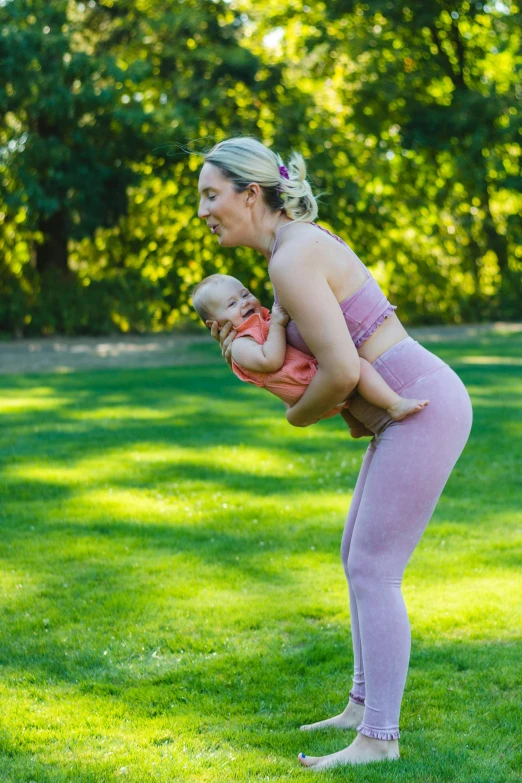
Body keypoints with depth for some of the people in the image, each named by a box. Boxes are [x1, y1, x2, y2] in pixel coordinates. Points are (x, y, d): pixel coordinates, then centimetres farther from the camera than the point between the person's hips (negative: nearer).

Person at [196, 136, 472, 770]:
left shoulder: (290, 259, -18)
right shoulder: (301, 242, 13)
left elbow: (341, 372, -24)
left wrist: (300, 415, -2)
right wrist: (242, 344, 7)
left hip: (424, 413, -10)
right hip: (414, 409, 10)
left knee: (372, 571, -4)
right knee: (359, 557, 17)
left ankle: (379, 737, 4)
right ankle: (364, 705, 27)